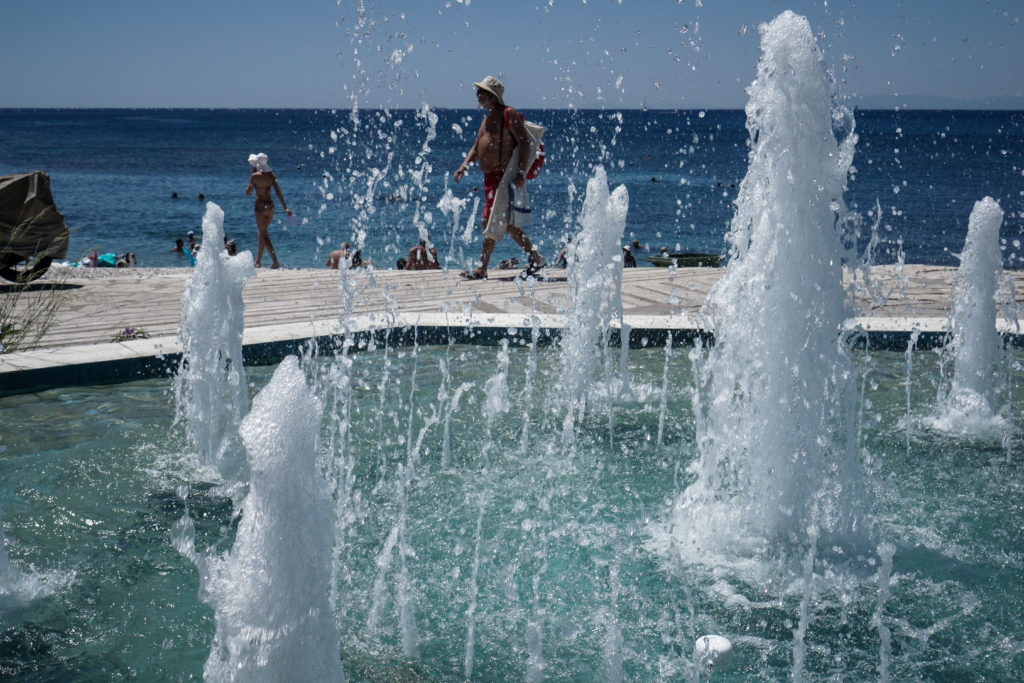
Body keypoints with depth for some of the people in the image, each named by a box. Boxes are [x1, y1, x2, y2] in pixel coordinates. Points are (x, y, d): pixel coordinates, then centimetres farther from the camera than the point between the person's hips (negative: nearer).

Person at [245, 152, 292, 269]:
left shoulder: (255, 176, -11)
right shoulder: (271, 175, 4)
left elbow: (248, 193, -4)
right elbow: (278, 191, 0)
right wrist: (285, 207, -2)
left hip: (260, 206, -6)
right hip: (270, 206, 6)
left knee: (264, 235, -4)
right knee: (261, 233, 20)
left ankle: (275, 262, -18)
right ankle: (258, 261, 28)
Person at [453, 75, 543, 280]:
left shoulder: (509, 114, -8)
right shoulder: (487, 118, 19)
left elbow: (526, 144, -13)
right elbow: (476, 147, 22)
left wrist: (521, 173, -22)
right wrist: (464, 166, 6)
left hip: (505, 177, -9)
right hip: (490, 178, 9)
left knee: (492, 222, -9)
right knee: (507, 224, 12)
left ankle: (482, 268, -5)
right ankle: (535, 257, 21)